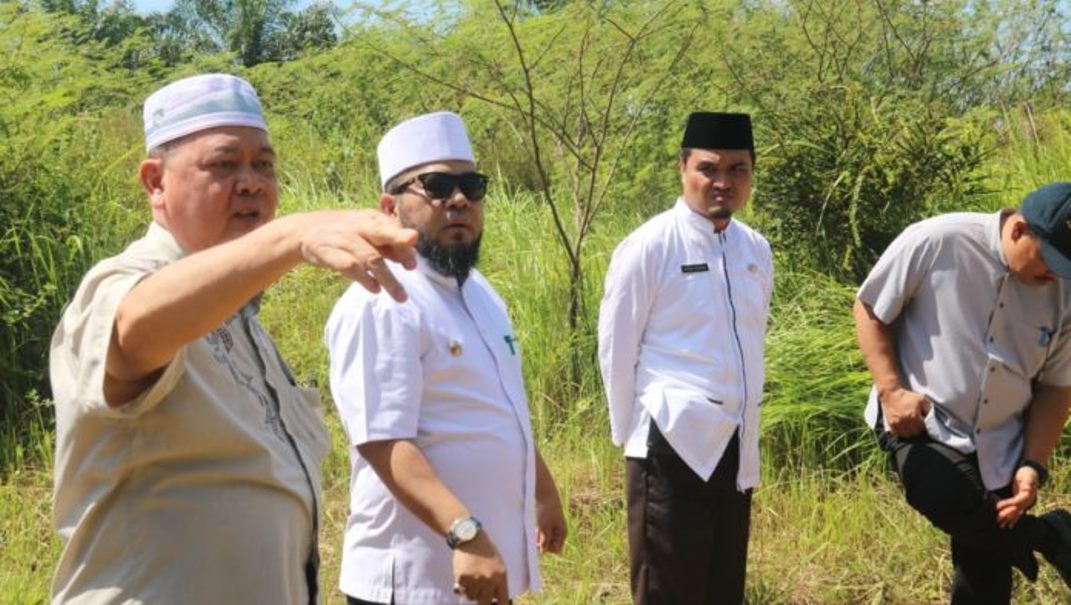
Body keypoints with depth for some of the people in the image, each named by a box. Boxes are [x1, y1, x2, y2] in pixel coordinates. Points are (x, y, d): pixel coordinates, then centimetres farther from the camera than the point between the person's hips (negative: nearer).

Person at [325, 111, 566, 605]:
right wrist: (465, 532, -35)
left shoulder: (478, 291, 11)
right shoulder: (381, 305, -18)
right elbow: (384, 443, -26)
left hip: (492, 564, 9)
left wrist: (544, 493, 27)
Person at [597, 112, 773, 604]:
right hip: (674, 445, -6)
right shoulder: (648, 248, -10)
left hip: (738, 451, 6)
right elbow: (616, 352, -6)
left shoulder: (757, 251, 9)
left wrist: (744, 430, 17)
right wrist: (633, 433, -2)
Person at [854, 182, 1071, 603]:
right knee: (951, 502, -33)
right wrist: (890, 389, -13)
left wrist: (1033, 464, -4)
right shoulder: (936, 242, -15)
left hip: (997, 452, 4)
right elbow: (869, 308, -4)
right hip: (921, 425, -3)